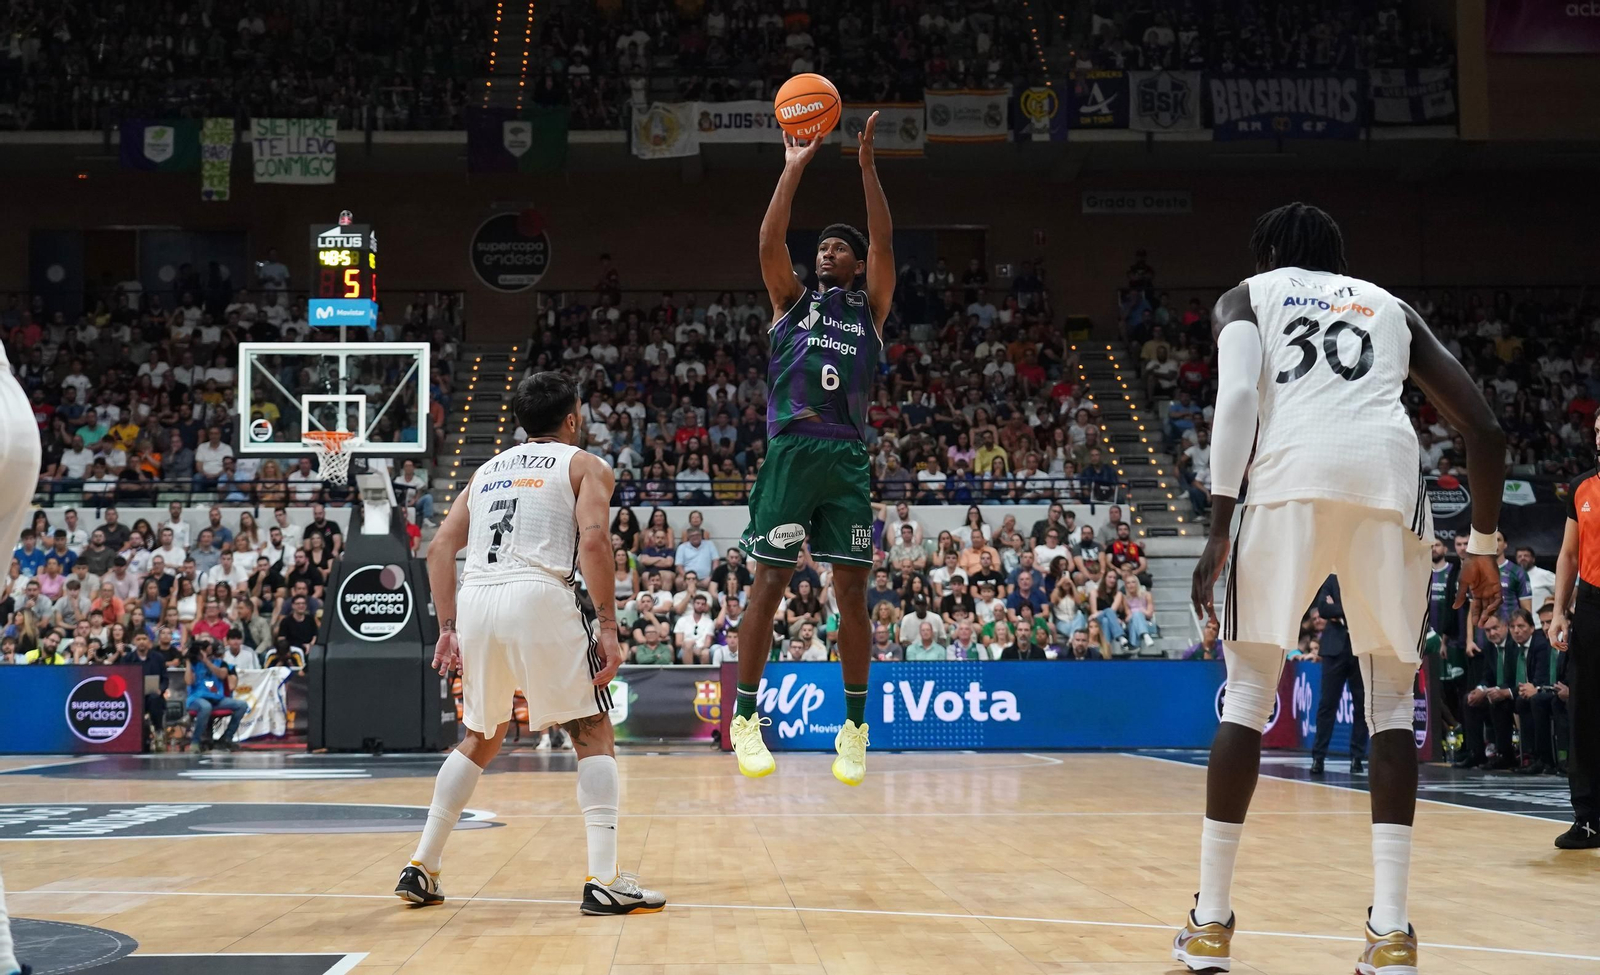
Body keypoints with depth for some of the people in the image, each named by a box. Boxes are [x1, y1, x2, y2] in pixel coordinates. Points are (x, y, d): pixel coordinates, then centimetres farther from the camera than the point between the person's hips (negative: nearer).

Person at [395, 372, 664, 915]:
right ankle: (604, 880, -6)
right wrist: (608, 628, -7)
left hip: (475, 603, 5)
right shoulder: (585, 465, 11)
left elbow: (440, 548, 17)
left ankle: (421, 869, 21)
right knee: (593, 735, 5)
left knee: (480, 740, 23)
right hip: (539, 596, -5)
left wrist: (448, 627, 17)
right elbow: (593, 541, -6)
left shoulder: (488, 469, 27)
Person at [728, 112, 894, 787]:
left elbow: (884, 243, 1)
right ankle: (746, 718, 5)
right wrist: (794, 167, -5)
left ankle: (854, 728, 9)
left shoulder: (870, 308, 14)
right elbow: (769, 242, -1)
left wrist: (867, 164, -5)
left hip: (847, 458, 1)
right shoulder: (792, 301, 14)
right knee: (769, 583, -3)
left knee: (852, 591, 1)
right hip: (790, 451, -1)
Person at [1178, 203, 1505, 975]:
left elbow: (1238, 396, 1)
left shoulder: (1246, 296, 24)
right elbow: (1483, 428, 22)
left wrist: (1218, 527, -6)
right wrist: (1484, 548, 30)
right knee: (1391, 697, 14)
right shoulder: (1391, 306, 32)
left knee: (1248, 691, 11)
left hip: (1293, 476, -2)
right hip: (1387, 477, 2)